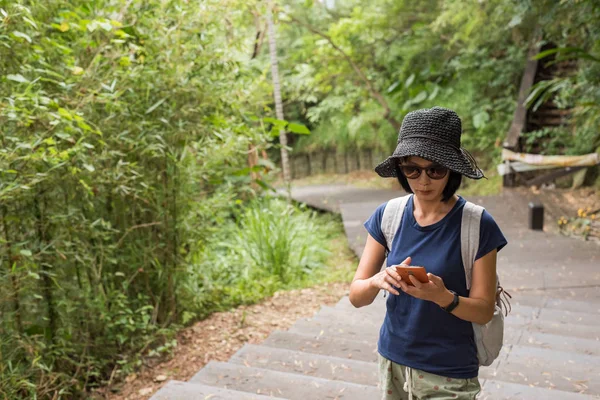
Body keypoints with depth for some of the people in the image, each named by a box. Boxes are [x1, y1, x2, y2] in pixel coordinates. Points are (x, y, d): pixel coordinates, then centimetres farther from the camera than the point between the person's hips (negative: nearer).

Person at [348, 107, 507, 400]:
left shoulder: (478, 225, -16)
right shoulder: (387, 216, -7)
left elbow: (484, 311, -11)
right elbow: (356, 296, -6)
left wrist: (443, 297, -30)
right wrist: (377, 280, -27)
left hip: (449, 375, -3)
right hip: (392, 362, 4)